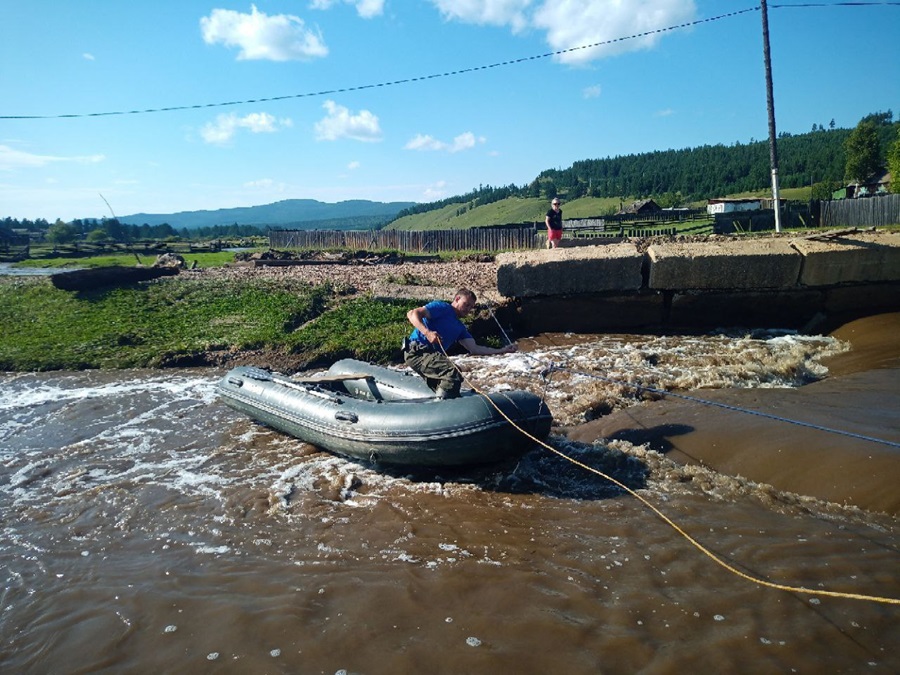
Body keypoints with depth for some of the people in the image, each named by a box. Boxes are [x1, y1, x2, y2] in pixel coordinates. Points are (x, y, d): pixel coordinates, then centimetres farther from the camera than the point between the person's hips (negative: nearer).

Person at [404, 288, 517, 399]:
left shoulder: (460, 328, 22)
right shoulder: (442, 307, -1)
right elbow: (412, 314, -12)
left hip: (432, 356, 10)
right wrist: (427, 332, -29)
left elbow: (474, 348, 13)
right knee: (454, 374, -27)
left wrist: (502, 350, 7)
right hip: (417, 351, -10)